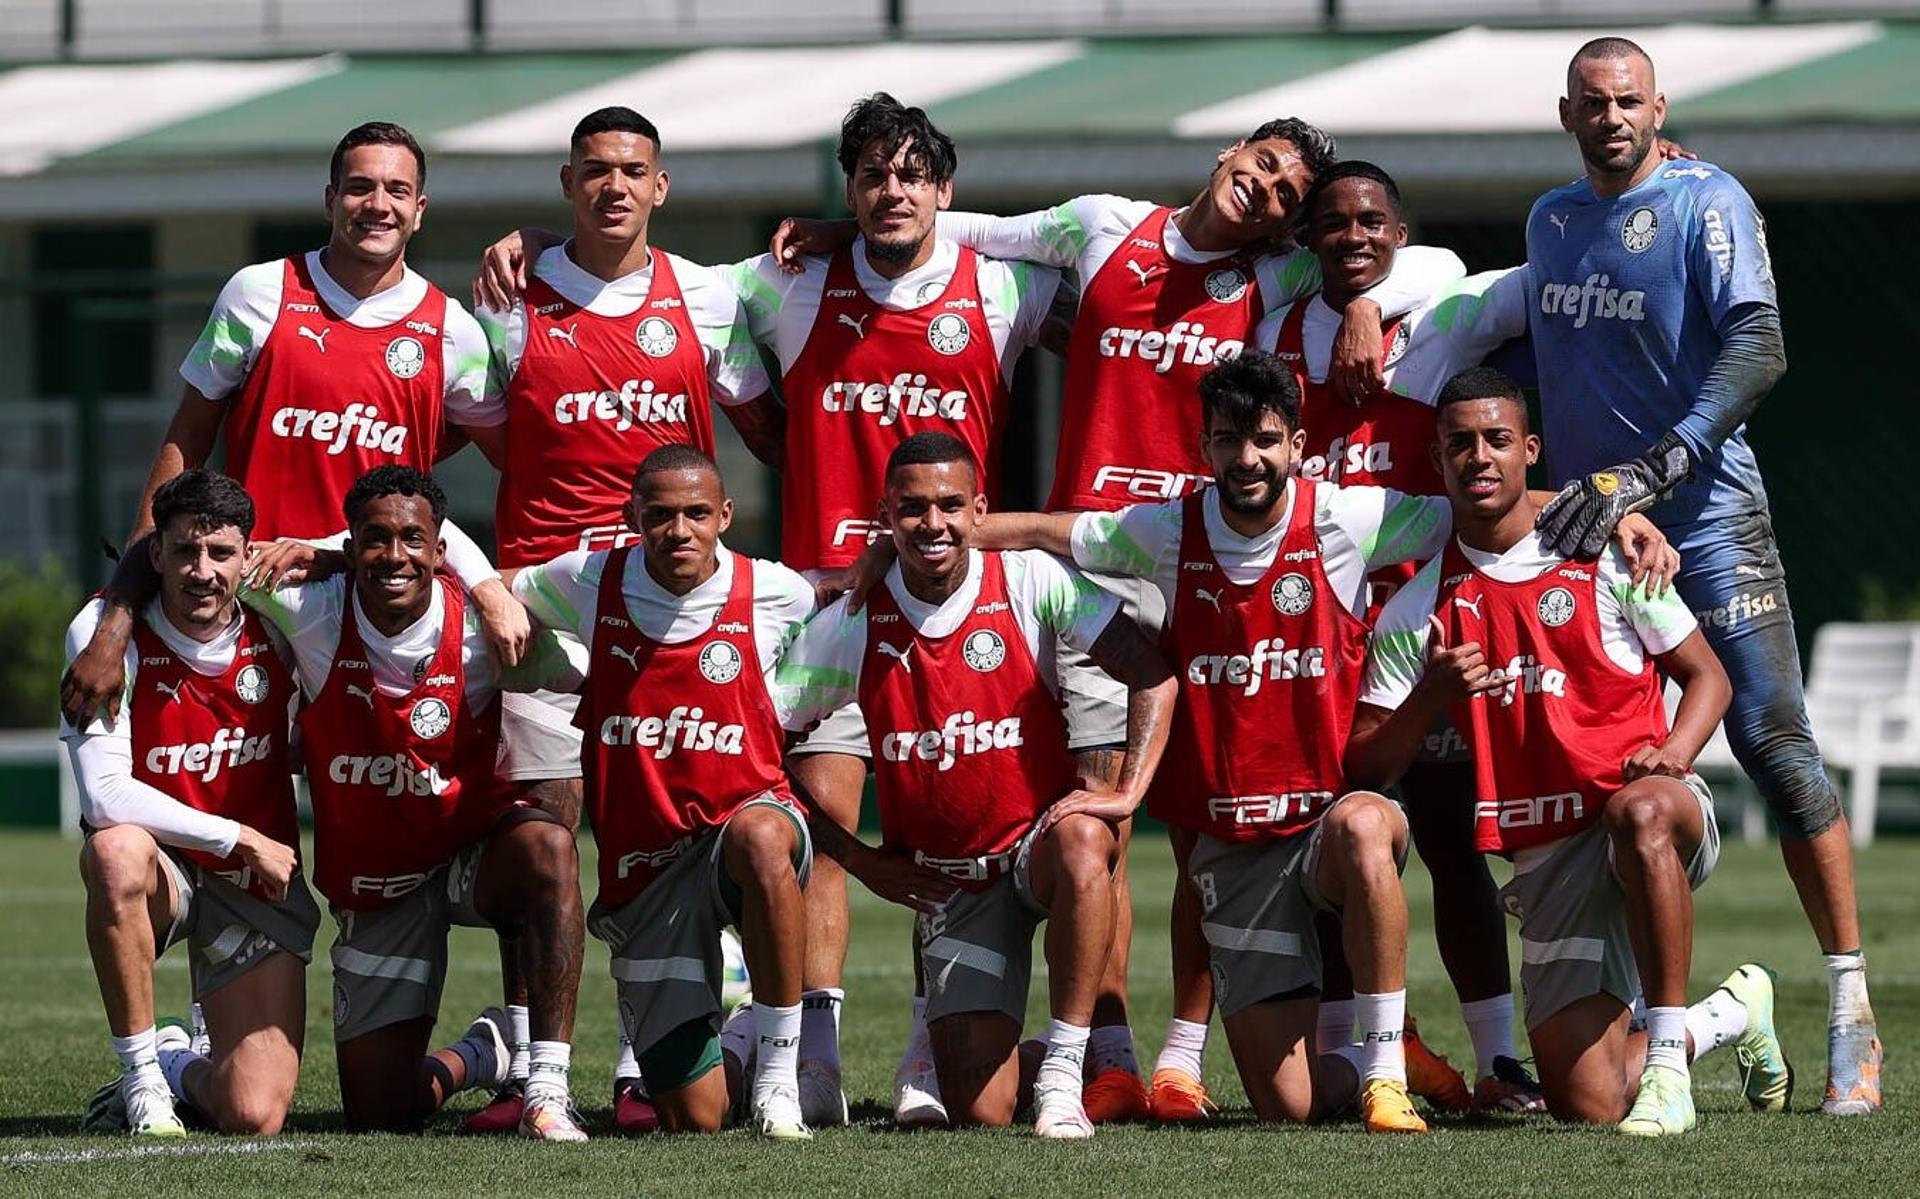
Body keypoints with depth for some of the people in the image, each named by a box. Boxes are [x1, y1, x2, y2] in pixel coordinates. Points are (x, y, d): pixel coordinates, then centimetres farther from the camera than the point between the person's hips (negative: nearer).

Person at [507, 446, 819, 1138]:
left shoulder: (773, 594, -5)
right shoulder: (590, 583, -1)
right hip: (644, 867, 2)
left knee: (758, 837, -44)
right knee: (693, 1120, -4)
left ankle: (778, 1065, -28)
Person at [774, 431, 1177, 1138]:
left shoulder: (1030, 583, -9)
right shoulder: (851, 625, -5)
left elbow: (1153, 676, -12)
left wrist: (1126, 793, -24)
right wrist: (857, 859, -2)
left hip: (1039, 836, -1)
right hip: (949, 887, 1)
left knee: (1082, 842, -41)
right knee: (979, 1114, -11)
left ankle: (1062, 1074, -29)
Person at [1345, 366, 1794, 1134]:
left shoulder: (1605, 555, 2)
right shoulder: (1416, 614, 7)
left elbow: (1707, 676, 6)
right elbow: (1365, 770, 4)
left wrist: (1671, 755, -14)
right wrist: (1429, 697, -15)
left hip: (1658, 822, -3)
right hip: (1547, 860, 3)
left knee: (1637, 811, -43)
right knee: (1587, 1104, -9)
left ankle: (1667, 1059, -33)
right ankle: (1729, 1017, 25)